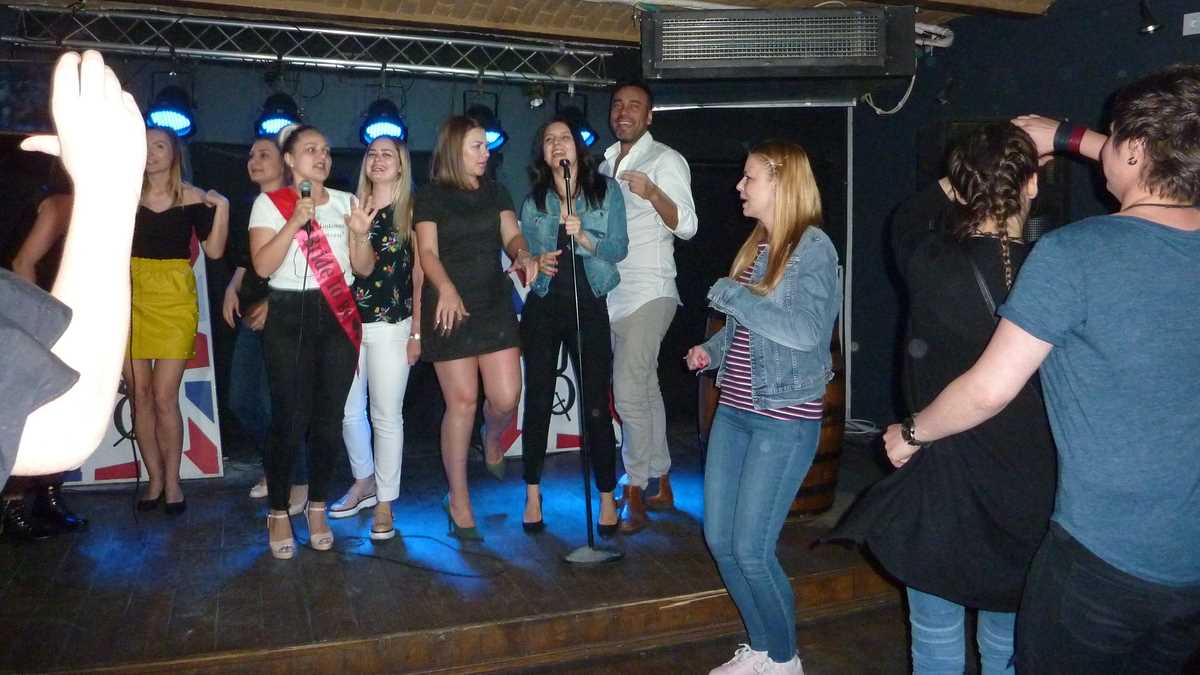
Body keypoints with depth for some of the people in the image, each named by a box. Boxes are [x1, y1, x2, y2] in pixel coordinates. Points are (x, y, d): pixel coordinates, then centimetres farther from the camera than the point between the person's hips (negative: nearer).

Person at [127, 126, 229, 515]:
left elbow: (214, 250, -3)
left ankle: (172, 481, 8)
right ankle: (155, 478, 16)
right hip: (131, 298, 3)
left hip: (174, 300, -2)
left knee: (164, 397, -6)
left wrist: (221, 207, -12)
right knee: (139, 395, 4)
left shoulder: (193, 198, 3)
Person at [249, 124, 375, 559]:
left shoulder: (345, 202, 10)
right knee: (290, 420, -5)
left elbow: (364, 269, 7)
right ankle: (278, 513, 13)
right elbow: (262, 266, -10)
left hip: (338, 317, 3)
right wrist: (296, 222, -18)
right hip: (289, 317, -3)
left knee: (329, 418, 4)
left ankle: (317, 508, 21)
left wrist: (361, 235, -12)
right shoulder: (270, 203, 1)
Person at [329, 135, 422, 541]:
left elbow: (420, 276, -2)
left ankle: (385, 502, 13)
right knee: (348, 410, 10)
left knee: (386, 415, 1)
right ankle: (364, 483, 31)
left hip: (390, 327, -4)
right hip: (347, 324, 4)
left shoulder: (410, 212, 0)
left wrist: (417, 333, -6)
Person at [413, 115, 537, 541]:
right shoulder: (430, 198, 0)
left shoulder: (496, 193, 13)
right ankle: (458, 502, 11)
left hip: (495, 303, 4)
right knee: (462, 401, -3)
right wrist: (446, 288, -29)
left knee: (506, 397, -4)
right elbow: (428, 252, -10)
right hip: (451, 308, -4)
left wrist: (523, 255, -20)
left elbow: (511, 234, 5)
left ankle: (492, 438, 35)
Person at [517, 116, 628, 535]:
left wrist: (584, 236, -20)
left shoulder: (606, 191, 3)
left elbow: (619, 249, -4)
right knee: (538, 401, 5)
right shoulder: (533, 201, 9)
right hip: (543, 307, 2)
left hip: (589, 307, -2)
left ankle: (607, 498, 13)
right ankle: (533, 494, 18)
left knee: (596, 405, -2)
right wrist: (536, 261, -12)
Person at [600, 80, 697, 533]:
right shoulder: (607, 163, 18)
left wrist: (653, 193, -32)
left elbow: (686, 226, -16)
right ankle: (661, 486, 20)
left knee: (628, 392, -13)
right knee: (645, 390, 11)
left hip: (647, 293, -7)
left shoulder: (665, 160, -4)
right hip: (613, 293, 8)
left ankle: (635, 495, -3)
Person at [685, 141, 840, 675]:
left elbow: (805, 331, -26)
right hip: (734, 410, 8)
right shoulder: (755, 244, 10)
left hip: (785, 419, -8)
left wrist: (728, 294, -19)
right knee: (719, 539, 11)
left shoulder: (813, 246, -12)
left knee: (751, 549, -3)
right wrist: (710, 351, 4)